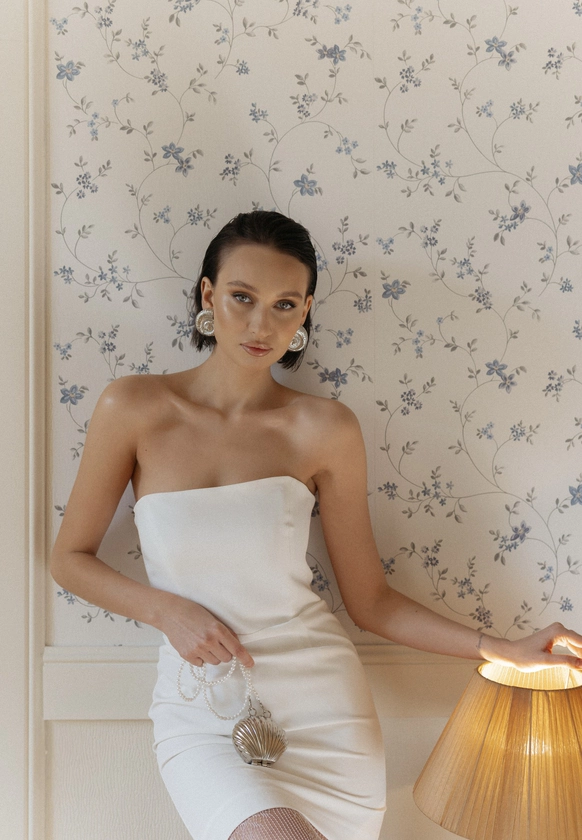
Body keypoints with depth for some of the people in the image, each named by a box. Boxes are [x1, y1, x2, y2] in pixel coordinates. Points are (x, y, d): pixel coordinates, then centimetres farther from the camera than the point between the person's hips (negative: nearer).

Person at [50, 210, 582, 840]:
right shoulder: (134, 408, -4)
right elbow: (69, 559, 6)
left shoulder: (325, 429, -3)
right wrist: (166, 609, -9)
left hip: (320, 702, 1)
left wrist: (503, 651, -4)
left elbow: (370, 600, 3)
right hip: (201, 714, -1)